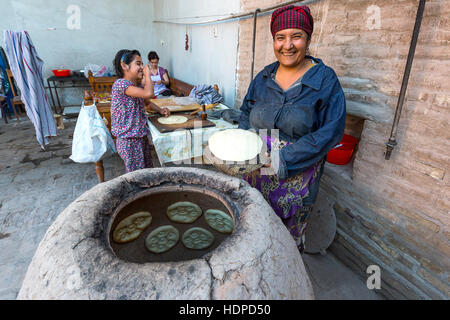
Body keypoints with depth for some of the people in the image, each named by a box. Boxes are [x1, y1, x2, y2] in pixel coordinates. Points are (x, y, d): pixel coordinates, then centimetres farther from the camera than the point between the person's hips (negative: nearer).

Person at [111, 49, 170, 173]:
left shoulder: (138, 84, 8)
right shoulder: (120, 83, -19)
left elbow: (145, 101, 27)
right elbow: (148, 94, -33)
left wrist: (160, 110, 9)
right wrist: (147, 75, -15)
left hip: (141, 136, 9)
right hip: (129, 140, -9)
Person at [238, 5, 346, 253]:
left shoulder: (325, 79, -8)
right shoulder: (264, 76, 6)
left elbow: (332, 130, -14)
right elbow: (246, 111, 14)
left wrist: (285, 159, -21)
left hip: (296, 176, -3)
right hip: (257, 171, 4)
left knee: (289, 235, 13)